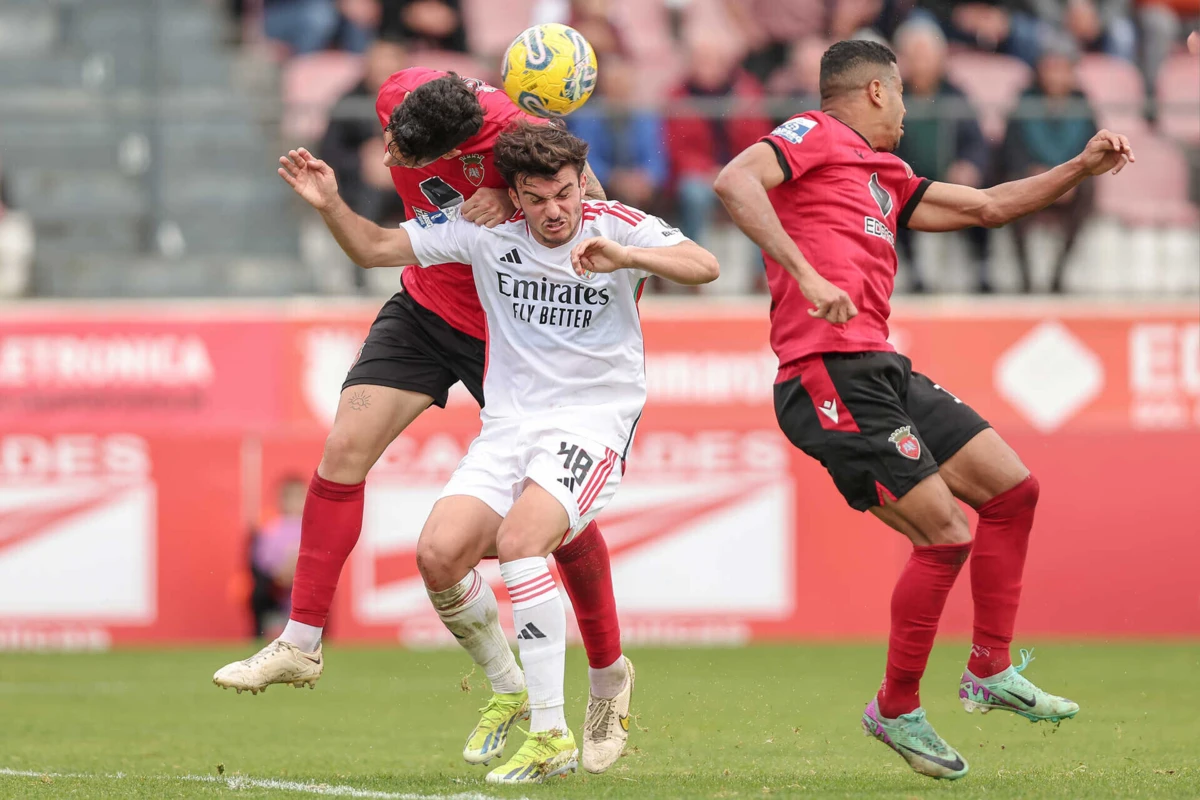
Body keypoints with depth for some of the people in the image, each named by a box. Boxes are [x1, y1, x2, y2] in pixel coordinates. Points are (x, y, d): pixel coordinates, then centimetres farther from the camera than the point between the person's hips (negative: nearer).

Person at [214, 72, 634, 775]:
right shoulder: (399, 97, -16)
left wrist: (511, 205, -33)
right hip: (427, 304, 4)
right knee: (345, 447, -10)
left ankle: (608, 675, 21)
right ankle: (302, 644, -1)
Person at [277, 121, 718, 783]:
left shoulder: (617, 227, -5)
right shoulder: (486, 234, 2)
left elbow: (702, 267, -20)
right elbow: (374, 248, 8)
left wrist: (626, 257, -35)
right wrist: (329, 205, -11)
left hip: (594, 422, -4)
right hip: (509, 423, 4)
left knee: (519, 540, -29)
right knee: (439, 555, -16)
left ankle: (551, 737, -26)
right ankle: (508, 687, 11)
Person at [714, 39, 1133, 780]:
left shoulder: (885, 178, 24)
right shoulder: (814, 136, -2)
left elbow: (989, 207, 33)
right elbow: (735, 181, -20)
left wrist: (1082, 168, 27)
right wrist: (805, 274, -28)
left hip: (883, 372, 10)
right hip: (831, 377, -10)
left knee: (1012, 489, 12)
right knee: (945, 536, -12)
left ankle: (991, 671, 20)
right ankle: (897, 710, 3)